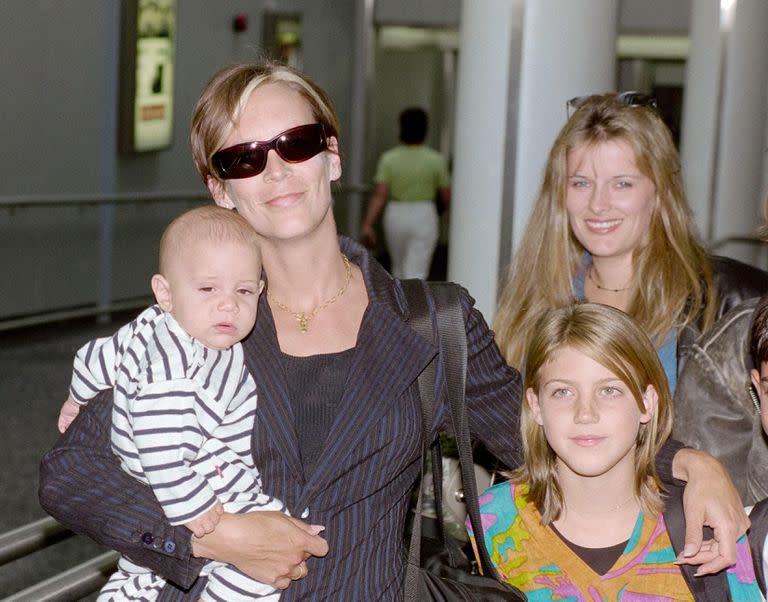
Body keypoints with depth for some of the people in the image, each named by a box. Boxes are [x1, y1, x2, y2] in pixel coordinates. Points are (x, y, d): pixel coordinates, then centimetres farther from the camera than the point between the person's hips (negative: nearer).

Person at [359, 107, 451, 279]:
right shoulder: (436, 160, -6)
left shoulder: (388, 158, -4)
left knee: (399, 267, 21)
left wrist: (367, 225, -13)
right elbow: (446, 198, -2)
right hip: (424, 217, -2)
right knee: (415, 273, -5)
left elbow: (379, 196, -12)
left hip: (396, 216, 2)